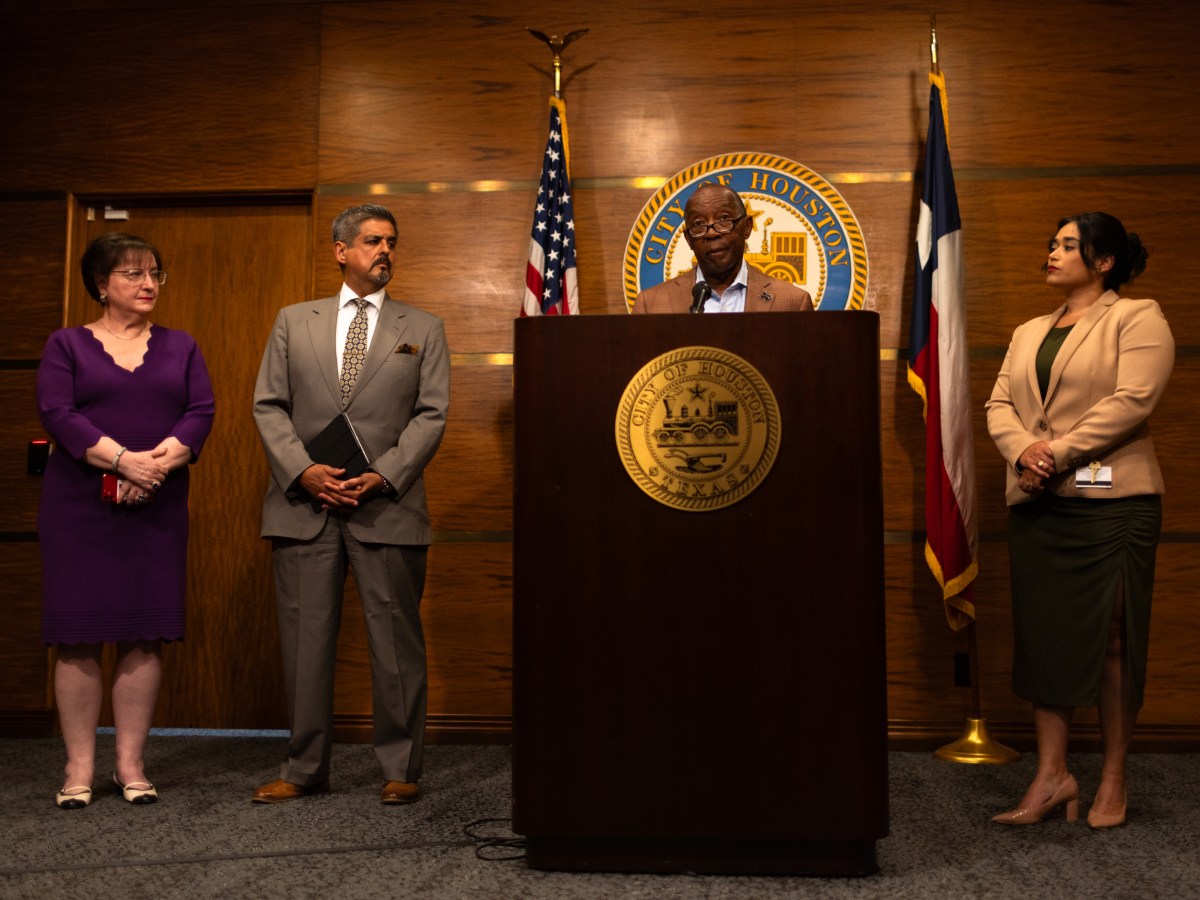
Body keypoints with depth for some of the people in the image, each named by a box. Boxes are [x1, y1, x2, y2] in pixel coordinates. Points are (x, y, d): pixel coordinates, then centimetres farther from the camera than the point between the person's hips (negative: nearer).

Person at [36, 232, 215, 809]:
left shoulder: (180, 347, 15)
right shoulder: (67, 344, 9)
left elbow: (202, 411, 2)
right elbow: (57, 413, -6)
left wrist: (160, 462, -16)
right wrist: (121, 459, -19)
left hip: (157, 509, 2)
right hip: (79, 508, -2)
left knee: (144, 637, 1)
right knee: (79, 637, -2)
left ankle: (131, 766, 10)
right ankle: (79, 770, 7)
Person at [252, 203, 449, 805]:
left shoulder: (423, 329, 10)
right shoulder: (293, 322, 13)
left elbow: (432, 414, 2)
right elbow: (269, 406, 8)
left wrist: (383, 476, -11)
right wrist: (303, 470, -8)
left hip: (388, 507, -1)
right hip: (304, 505, 1)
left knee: (396, 641, 2)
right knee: (305, 638, 6)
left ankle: (400, 768, 14)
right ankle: (304, 768, 18)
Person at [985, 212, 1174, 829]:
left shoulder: (1137, 318, 1)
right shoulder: (1028, 333, 20)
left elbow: (1131, 401, -12)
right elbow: (999, 404, 11)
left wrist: (1059, 453, -15)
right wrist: (1023, 452, -9)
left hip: (1109, 499, -6)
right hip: (1036, 502, 6)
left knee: (1111, 639, -1)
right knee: (1043, 637, 5)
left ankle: (1113, 781, 11)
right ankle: (1052, 776, 13)